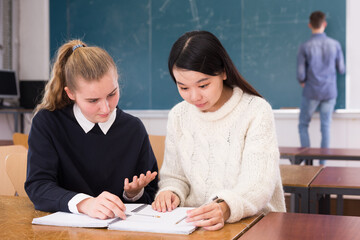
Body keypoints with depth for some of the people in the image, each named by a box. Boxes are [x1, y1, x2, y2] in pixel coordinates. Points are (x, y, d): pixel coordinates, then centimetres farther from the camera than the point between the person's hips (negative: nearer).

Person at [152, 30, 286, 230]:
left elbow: (259, 186, -16)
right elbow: (175, 176, 13)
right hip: (193, 223, 3)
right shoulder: (178, 116, 8)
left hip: (253, 223, -3)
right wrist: (171, 192, -11)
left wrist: (225, 208, -36)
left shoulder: (257, 112, -7)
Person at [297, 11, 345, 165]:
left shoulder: (304, 47, -9)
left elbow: (301, 74, -9)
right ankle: (322, 163, 10)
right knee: (326, 127, 7)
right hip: (330, 93, 2)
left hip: (311, 93, -2)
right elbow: (341, 69, 4)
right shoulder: (335, 45, -3)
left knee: (303, 125, 12)